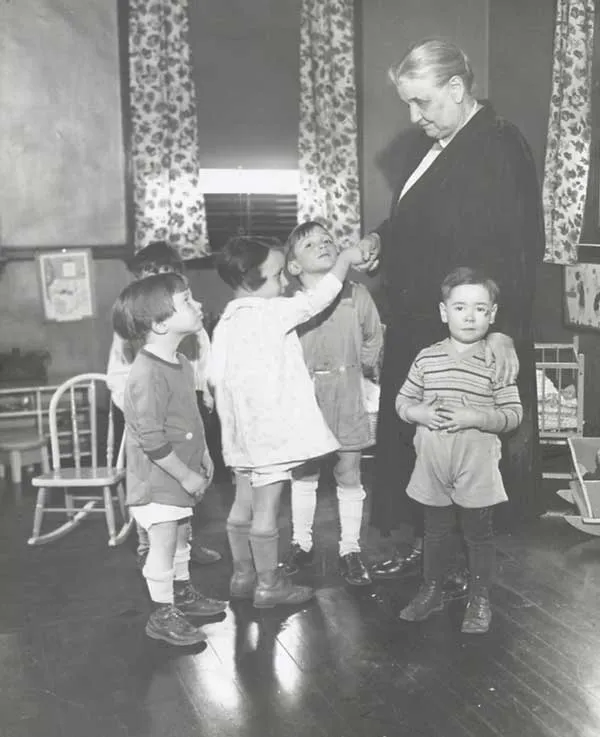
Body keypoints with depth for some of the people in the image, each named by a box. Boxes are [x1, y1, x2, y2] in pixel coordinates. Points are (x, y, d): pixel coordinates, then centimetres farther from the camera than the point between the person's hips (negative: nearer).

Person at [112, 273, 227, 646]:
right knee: (164, 542, 1)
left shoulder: (181, 363, 5)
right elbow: (151, 439, -26)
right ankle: (162, 614, 16)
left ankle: (183, 593, 39)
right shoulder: (147, 374, -26)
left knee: (181, 535, 21)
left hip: (182, 475, 9)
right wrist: (185, 475, -20)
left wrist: (203, 455, 14)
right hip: (158, 479, -9)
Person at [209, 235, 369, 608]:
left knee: (243, 506, 17)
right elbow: (317, 298, -11)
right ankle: (269, 584, 11)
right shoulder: (271, 314, -16)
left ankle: (243, 575, 29)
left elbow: (216, 378, 9)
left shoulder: (226, 322, 8)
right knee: (266, 510, 1)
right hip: (271, 430, -8)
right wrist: (345, 258, 1)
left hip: (243, 432, 9)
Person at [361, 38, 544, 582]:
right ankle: (424, 543, 30)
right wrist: (381, 238, 3)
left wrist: (504, 329, -29)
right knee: (409, 435, 14)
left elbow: (516, 249, -21)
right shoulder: (424, 143, 11)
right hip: (415, 323, 9)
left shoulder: (499, 148, -15)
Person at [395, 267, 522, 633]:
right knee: (436, 530, 17)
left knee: (479, 532, 10)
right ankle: (432, 590, 34)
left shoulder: (495, 362, -7)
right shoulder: (427, 358, 0)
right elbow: (402, 401, 7)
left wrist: (475, 418, -22)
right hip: (433, 462, 3)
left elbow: (513, 414, -8)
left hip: (477, 464, -2)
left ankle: (480, 600, 26)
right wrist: (420, 413, -13)